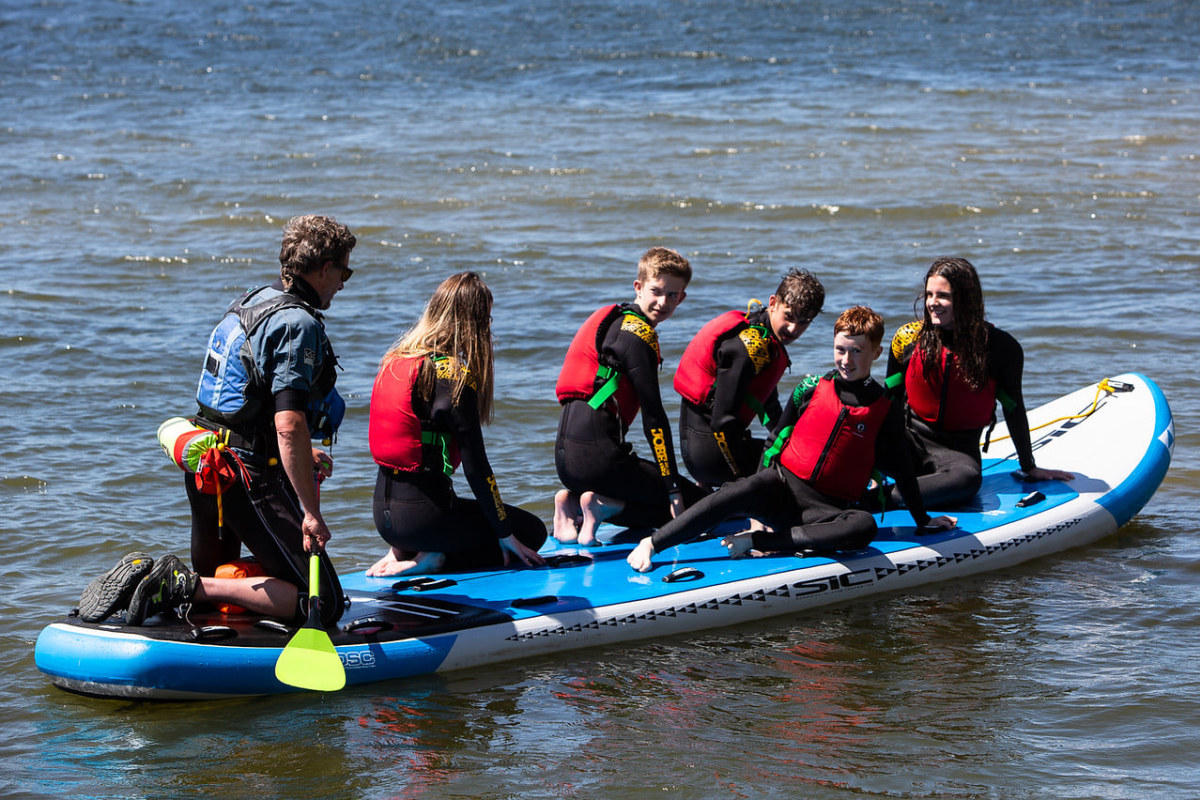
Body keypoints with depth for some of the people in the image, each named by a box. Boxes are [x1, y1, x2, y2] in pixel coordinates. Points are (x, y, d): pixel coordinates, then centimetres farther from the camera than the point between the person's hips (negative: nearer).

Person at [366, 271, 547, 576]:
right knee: (532, 531, 10)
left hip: (383, 510, 8)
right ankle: (433, 559, -7)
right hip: (421, 513, -8)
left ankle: (404, 553, 6)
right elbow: (475, 466, -14)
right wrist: (505, 533, -4)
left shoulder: (395, 360, 8)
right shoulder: (453, 375, -15)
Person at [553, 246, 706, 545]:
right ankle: (605, 505, -10)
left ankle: (572, 501, 7)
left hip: (567, 455, 9)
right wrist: (674, 488, -10)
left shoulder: (613, 319, 20)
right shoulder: (638, 333, -10)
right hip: (597, 453, -9)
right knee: (696, 501, 3)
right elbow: (654, 417, -12)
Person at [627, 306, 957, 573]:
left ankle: (756, 541, -37)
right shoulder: (810, 391, 8)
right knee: (751, 489, -36)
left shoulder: (886, 410, 6)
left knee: (865, 526, -36)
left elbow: (902, 468, 14)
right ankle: (651, 544, -39)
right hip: (782, 486, 0)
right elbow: (777, 440, 14)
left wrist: (923, 520, 16)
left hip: (827, 510, 0)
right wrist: (758, 499, 10)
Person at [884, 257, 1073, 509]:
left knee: (968, 478, -40)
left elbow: (1014, 410, 6)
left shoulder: (1001, 347, -6)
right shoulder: (908, 338, 1)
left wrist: (1029, 467, 14)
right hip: (910, 438, 2)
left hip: (959, 450, -2)